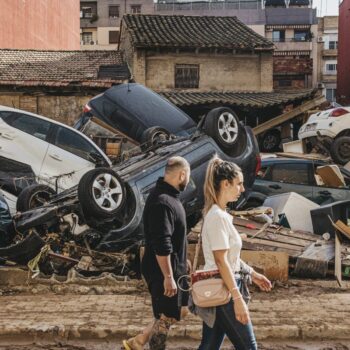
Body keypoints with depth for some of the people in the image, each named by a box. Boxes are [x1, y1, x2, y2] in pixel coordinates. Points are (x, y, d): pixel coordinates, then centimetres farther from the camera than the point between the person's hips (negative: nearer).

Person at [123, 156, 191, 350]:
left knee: (180, 310, 20)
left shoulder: (167, 196, 9)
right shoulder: (162, 202, -24)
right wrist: (168, 277, -25)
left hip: (173, 268, 10)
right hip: (163, 271, -10)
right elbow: (161, 245, -28)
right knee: (166, 318, 4)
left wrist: (181, 263, 25)